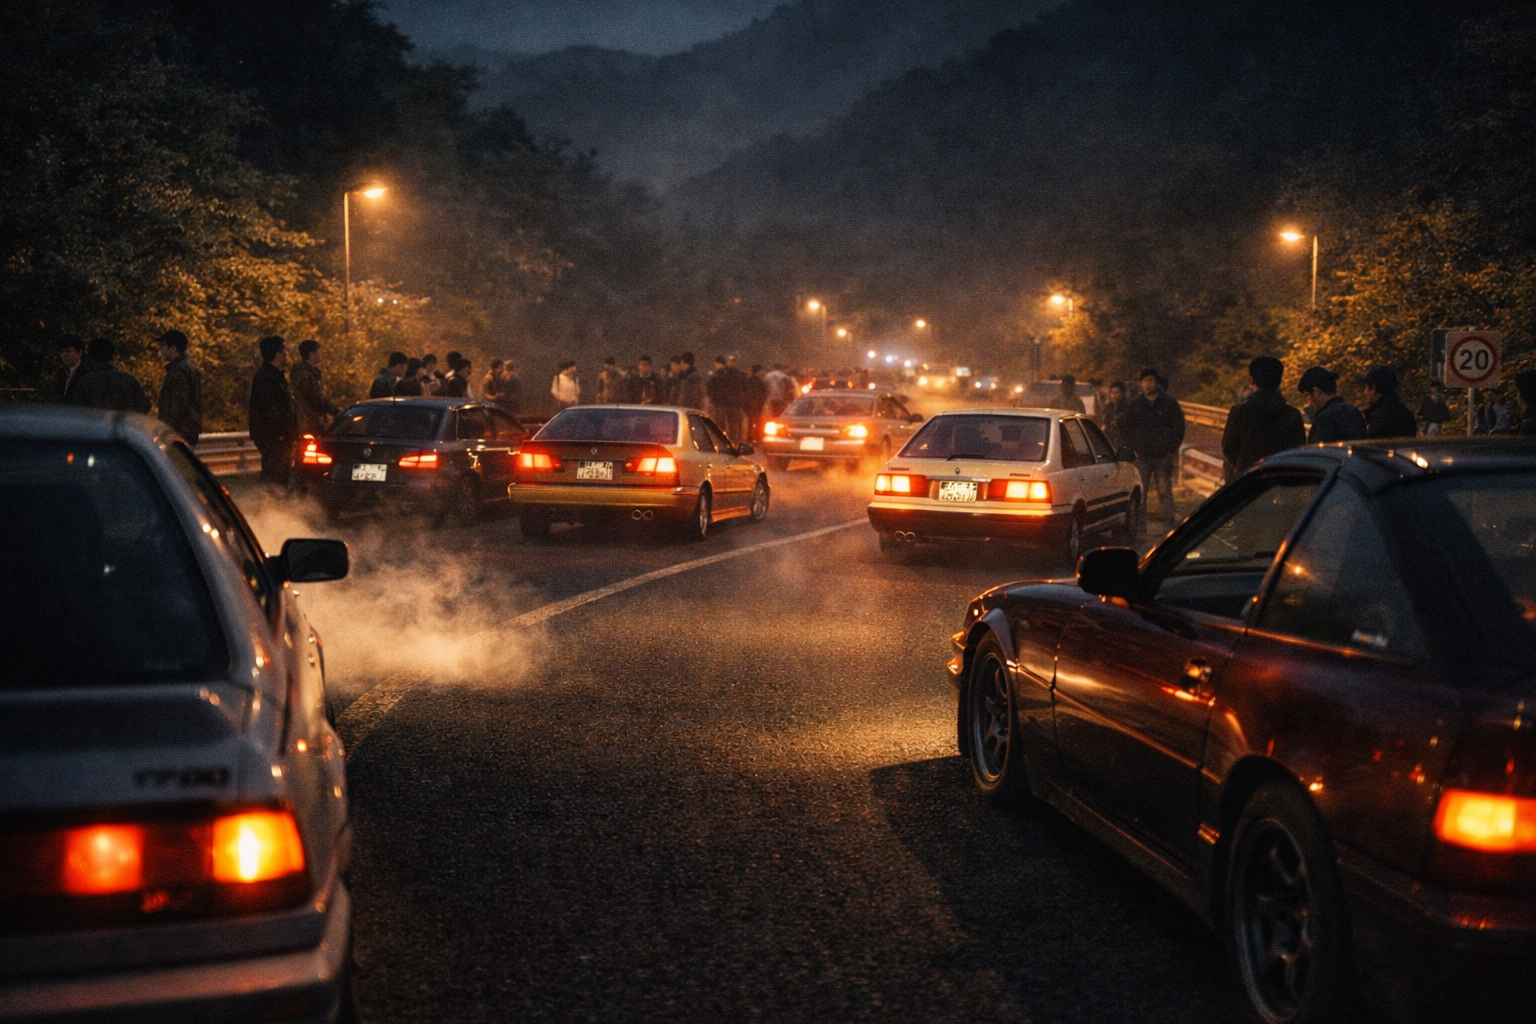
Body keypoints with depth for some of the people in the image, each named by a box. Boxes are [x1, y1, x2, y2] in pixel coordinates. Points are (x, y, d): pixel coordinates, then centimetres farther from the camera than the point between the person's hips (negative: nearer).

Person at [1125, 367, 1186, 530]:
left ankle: (1169, 522, 5)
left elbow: (1179, 426, 4)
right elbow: (1129, 428, 14)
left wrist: (1172, 449, -2)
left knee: (1165, 492, 1)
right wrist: (1133, 448, 3)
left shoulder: (1168, 403, 1)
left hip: (1163, 456, -2)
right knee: (1139, 492, 1)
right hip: (1142, 457, 2)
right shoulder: (1135, 404, 7)